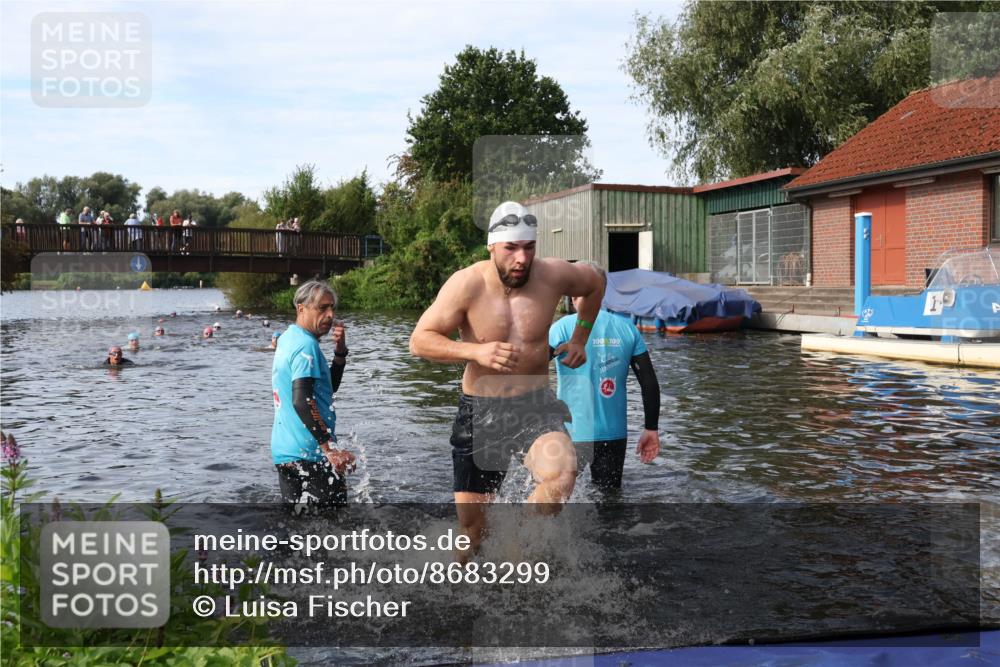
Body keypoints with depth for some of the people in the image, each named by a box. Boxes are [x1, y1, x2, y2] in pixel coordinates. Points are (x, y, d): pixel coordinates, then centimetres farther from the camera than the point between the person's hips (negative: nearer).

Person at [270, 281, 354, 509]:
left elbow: (330, 386, 20)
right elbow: (302, 401, -27)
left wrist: (340, 352, 5)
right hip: (310, 454, -9)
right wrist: (331, 448, -30)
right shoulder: (306, 345, -14)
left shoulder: (288, 339, 16)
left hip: (284, 451, 9)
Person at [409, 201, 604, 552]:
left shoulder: (553, 275, -8)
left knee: (562, 472, -31)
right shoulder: (466, 284, -14)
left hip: (535, 404, 1)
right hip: (479, 409, 0)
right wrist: (475, 351, -28)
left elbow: (594, 284, 15)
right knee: (471, 523, 5)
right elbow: (419, 341, -14)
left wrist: (579, 340, 11)